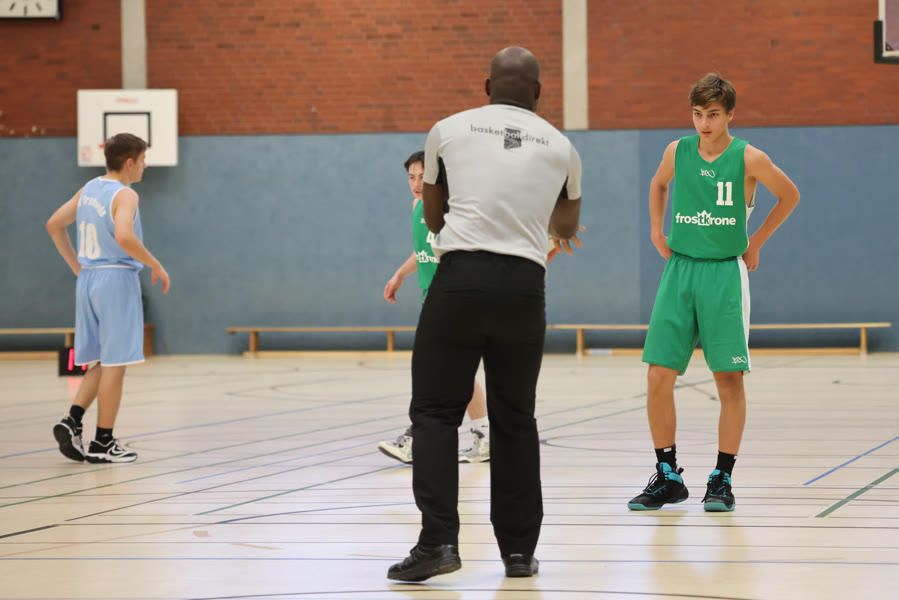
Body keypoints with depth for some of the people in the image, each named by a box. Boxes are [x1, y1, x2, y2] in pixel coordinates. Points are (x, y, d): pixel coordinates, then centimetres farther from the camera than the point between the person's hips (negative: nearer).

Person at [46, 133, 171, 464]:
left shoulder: (89, 189, 11)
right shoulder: (125, 195, -13)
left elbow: (54, 224, 17)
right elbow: (124, 237, -29)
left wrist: (76, 266, 19)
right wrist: (156, 265, -16)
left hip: (88, 279, 8)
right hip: (117, 279, -8)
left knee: (104, 362, 16)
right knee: (114, 364, -1)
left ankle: (72, 421, 0)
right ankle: (103, 443, 3)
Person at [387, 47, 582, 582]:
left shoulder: (448, 130, 7)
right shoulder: (560, 147, 12)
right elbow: (566, 226, 31)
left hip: (460, 277, -2)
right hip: (524, 286, 2)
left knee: (435, 413, 4)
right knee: (515, 421, 13)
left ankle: (439, 540, -9)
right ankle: (519, 550, 15)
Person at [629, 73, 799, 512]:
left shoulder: (748, 158, -6)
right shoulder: (677, 152, 2)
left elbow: (789, 197, 10)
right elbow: (658, 185, 25)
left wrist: (756, 241, 8)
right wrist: (657, 233, 14)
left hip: (725, 272, -3)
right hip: (679, 268, 3)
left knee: (729, 378, -4)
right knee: (659, 377, -3)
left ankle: (722, 480, 6)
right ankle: (667, 476, 9)